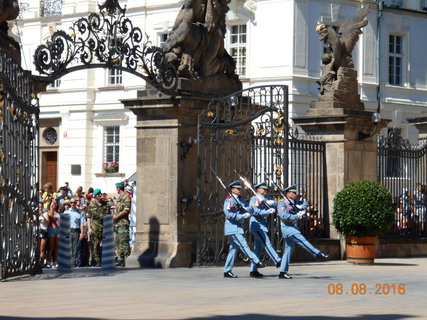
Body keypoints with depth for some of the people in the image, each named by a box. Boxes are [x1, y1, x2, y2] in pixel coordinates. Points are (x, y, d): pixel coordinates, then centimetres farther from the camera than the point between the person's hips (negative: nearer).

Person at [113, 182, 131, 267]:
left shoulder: (126, 197, -9)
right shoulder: (119, 197, 20)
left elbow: (126, 210, -17)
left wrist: (117, 216, -14)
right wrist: (114, 215, 9)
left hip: (123, 223, -10)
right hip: (117, 223, 10)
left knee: (124, 242, -10)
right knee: (118, 242, 10)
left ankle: (127, 259, -10)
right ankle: (120, 259, 14)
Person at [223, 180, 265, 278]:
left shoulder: (240, 200, 17)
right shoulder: (229, 200, -8)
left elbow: (250, 209, 10)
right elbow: (228, 214, -18)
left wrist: (246, 209, -13)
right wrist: (242, 216, -18)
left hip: (237, 227, 9)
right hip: (232, 227, -9)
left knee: (233, 248, 8)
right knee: (244, 245, -12)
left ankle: (227, 271, 10)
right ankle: (257, 262, -16)